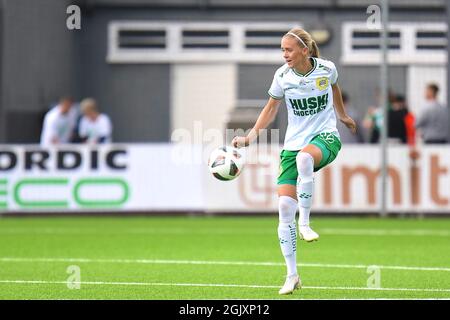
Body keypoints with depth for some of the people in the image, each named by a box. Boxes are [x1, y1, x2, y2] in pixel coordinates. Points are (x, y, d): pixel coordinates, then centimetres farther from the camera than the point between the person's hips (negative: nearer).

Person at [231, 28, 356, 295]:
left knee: (304, 158, -41)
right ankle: (292, 276, 1)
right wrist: (251, 136, -1)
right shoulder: (283, 76, -4)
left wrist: (342, 115, 32)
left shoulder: (326, 68, -6)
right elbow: (271, 109, 10)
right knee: (285, 205, -10)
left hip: (325, 137, -2)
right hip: (294, 142, 3)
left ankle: (305, 222, -26)